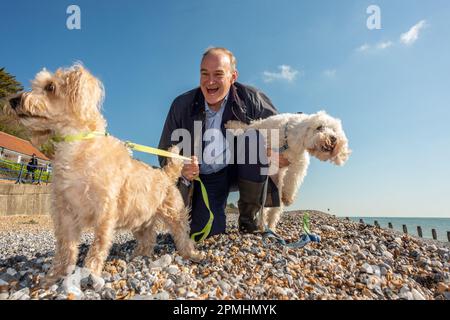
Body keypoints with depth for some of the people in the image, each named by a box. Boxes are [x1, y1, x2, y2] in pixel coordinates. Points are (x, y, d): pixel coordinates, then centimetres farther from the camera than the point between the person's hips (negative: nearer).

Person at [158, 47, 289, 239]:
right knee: (206, 229, -19)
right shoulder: (182, 105, -12)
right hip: (204, 178, 0)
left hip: (240, 169, 1)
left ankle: (248, 213, -10)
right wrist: (181, 169, -28)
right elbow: (165, 153, -6)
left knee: (257, 136, -28)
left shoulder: (251, 99, -14)